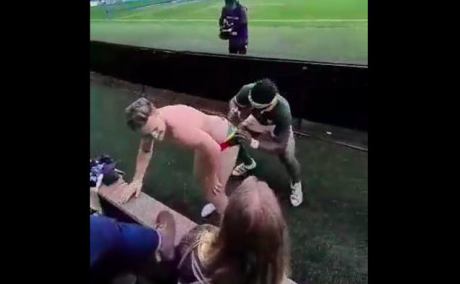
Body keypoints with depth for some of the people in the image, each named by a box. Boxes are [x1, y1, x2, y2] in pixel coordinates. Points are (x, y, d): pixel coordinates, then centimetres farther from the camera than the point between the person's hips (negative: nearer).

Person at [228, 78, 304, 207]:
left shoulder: (283, 112, -45)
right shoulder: (248, 91, -38)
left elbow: (280, 146, -40)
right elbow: (234, 101, -15)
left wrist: (253, 142, -53)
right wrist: (233, 112, -40)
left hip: (278, 129, -3)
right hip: (255, 121, 4)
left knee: (287, 158, -16)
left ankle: (296, 184, 20)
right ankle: (248, 163, 34)